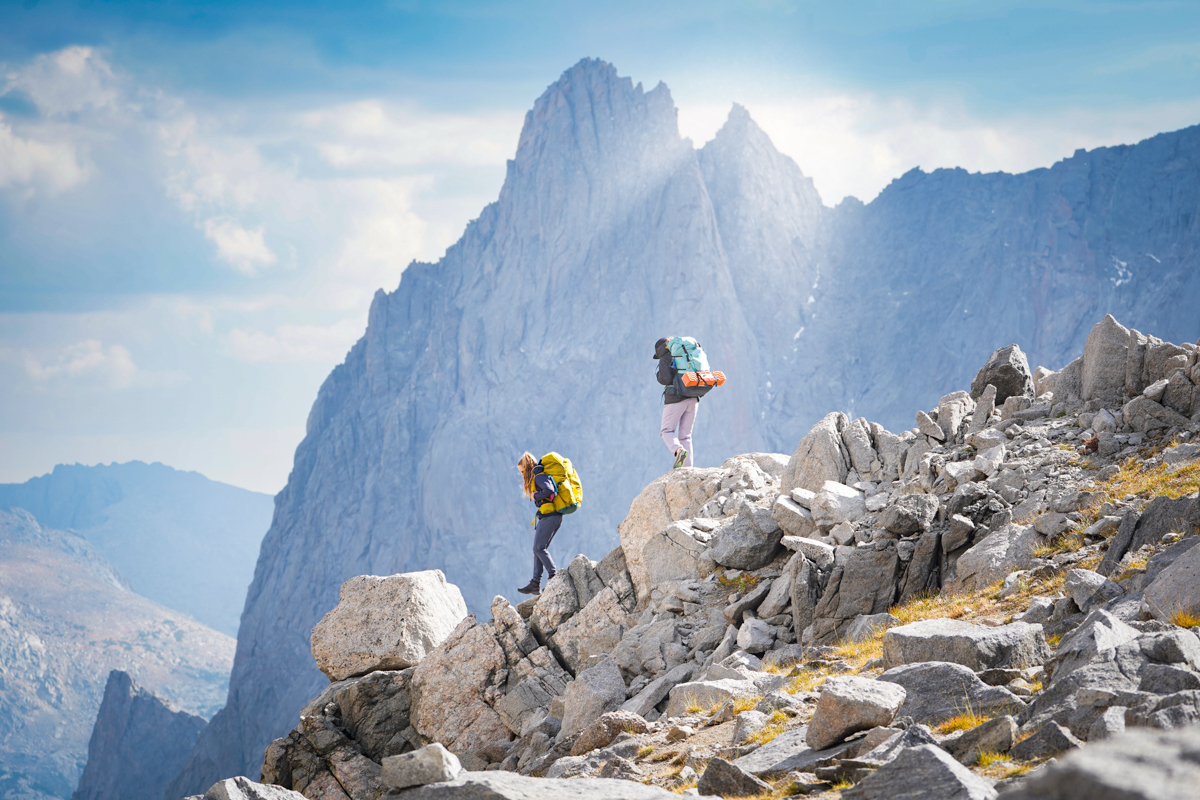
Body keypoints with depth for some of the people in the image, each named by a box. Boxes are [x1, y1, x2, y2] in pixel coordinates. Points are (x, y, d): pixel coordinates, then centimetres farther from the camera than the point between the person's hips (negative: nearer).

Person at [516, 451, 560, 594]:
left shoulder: (539, 476, -10)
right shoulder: (536, 476, 20)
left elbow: (548, 490, -26)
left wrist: (535, 496, -11)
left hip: (549, 516, -10)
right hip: (553, 516, 10)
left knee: (539, 548, -9)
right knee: (538, 549, 9)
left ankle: (554, 575, -11)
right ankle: (535, 584, 8)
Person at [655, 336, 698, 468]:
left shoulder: (665, 360, 0)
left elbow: (666, 379, -12)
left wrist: (659, 377, 9)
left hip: (675, 398, -6)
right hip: (693, 399, 6)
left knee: (667, 432, 5)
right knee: (685, 436, 10)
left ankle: (679, 450, -26)